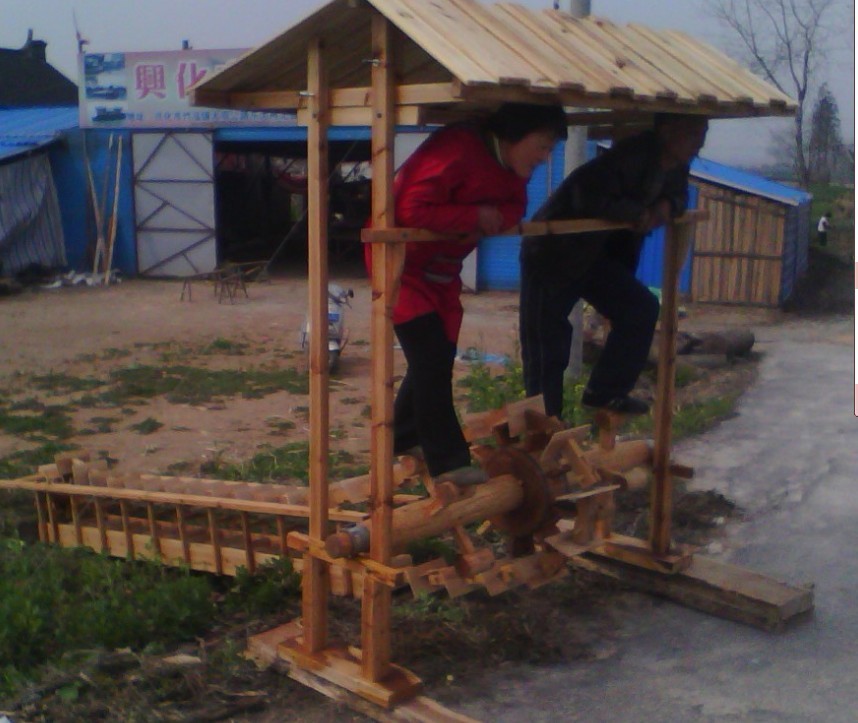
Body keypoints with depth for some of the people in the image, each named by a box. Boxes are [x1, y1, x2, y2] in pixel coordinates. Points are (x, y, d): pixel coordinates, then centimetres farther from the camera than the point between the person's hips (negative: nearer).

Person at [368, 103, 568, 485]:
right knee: (430, 358, -13)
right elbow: (412, 210, -33)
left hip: (441, 269, 9)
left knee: (439, 357, 12)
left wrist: (496, 217, -22)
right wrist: (475, 216, -26)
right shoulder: (458, 151, -29)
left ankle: (402, 443, 29)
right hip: (403, 262, -9)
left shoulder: (509, 169, -1)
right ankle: (448, 461, -8)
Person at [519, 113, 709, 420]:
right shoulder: (633, 155, -28)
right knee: (547, 347, -4)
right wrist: (636, 213, -28)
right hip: (553, 253, -8)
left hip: (595, 254, 8)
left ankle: (604, 391, 11)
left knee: (642, 308, -1)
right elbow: (586, 192, -38)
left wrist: (667, 205, -7)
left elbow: (679, 194, 17)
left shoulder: (674, 166, 0)